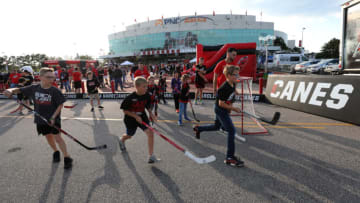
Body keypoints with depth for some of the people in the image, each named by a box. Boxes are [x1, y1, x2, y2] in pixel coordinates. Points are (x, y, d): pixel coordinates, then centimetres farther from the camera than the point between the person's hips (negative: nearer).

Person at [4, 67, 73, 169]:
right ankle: (56, 152, 40)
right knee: (48, 137, 16)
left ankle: (67, 158, 3)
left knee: (57, 137, -5)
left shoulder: (55, 91, -15)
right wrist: (11, 90, -18)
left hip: (53, 119, -4)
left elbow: (60, 105, -11)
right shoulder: (34, 88, -4)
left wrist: (53, 117, -17)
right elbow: (19, 90, 5)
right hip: (40, 119, 4)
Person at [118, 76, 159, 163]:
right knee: (129, 135, 20)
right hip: (131, 119, -2)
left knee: (150, 133, -16)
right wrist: (135, 116, -24)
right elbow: (125, 110, -16)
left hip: (142, 117, 3)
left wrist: (151, 114, -8)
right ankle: (121, 140, 60)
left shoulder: (147, 96, -13)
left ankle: (151, 156, -7)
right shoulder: (130, 98, -25)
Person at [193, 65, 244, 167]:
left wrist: (230, 107, 11)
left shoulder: (233, 85, 1)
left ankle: (198, 128, 49)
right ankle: (230, 157, -6)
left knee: (216, 127, 26)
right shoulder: (224, 88, -26)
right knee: (231, 131, -12)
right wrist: (233, 108, -19)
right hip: (220, 110, -9)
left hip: (224, 110, 10)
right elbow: (221, 103, -24)